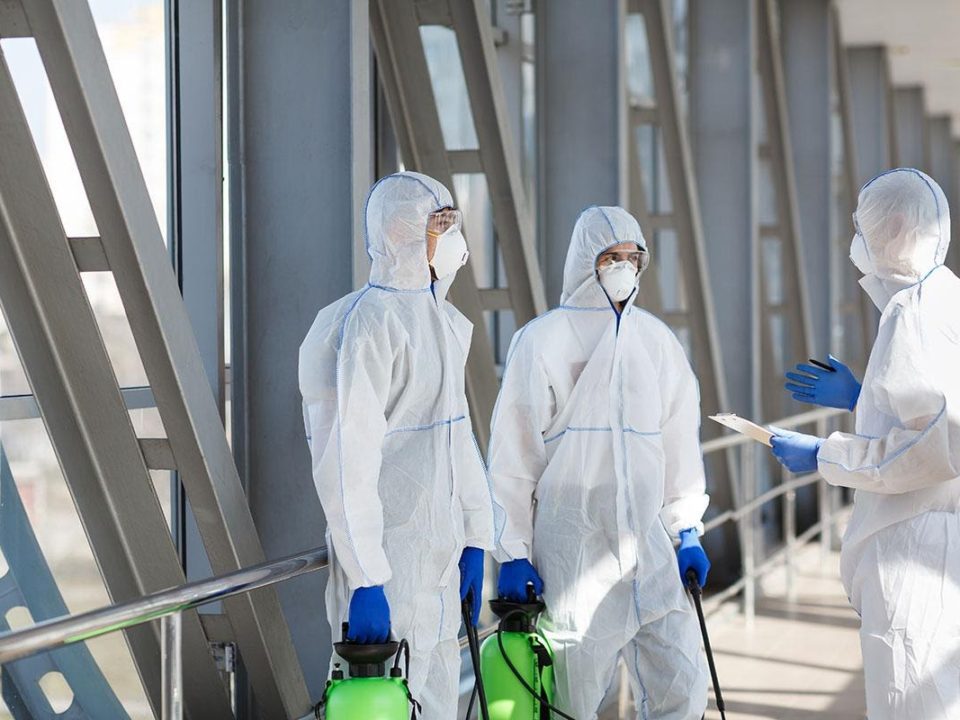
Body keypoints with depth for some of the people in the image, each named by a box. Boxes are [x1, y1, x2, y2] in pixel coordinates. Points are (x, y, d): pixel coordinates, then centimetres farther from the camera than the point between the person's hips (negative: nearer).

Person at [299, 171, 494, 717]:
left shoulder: (443, 322, 14)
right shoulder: (366, 325, -16)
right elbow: (347, 463, -22)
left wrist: (476, 539, 15)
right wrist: (365, 580, -24)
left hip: (438, 559, 9)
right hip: (390, 560, -9)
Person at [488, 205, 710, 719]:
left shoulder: (656, 340, 11)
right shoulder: (543, 340, -3)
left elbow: (679, 442, 17)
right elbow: (512, 454, -4)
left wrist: (687, 531, 12)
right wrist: (513, 553, -6)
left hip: (647, 543, 5)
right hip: (570, 549, -4)